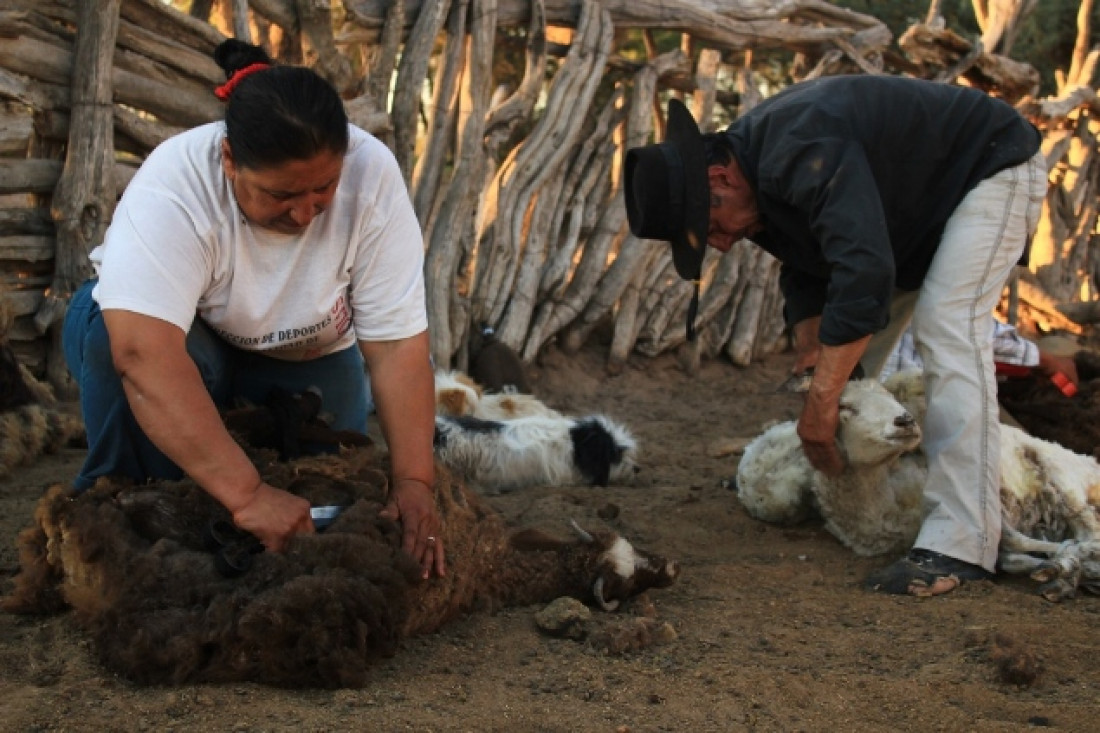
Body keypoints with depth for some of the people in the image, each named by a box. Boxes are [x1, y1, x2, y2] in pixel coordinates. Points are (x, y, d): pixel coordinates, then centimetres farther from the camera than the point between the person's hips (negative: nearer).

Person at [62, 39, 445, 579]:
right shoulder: (176, 183, -36)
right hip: (175, 339, -2)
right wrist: (245, 493, -53)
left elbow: (397, 345, -27)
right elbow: (143, 352, -47)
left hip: (305, 360, 3)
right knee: (109, 324, -34)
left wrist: (413, 480, -36)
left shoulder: (371, 176, -28)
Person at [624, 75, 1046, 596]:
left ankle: (961, 544, -29)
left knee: (946, 329, -26)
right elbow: (807, 268, 4)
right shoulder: (759, 175, -7)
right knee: (846, 344, 11)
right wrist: (810, 355, -9)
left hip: (992, 168, -10)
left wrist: (822, 399, -42)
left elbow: (863, 273, -47)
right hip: (920, 204, 10)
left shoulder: (802, 157, -39)